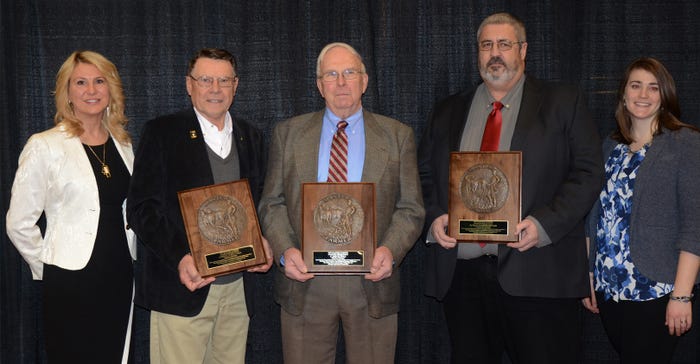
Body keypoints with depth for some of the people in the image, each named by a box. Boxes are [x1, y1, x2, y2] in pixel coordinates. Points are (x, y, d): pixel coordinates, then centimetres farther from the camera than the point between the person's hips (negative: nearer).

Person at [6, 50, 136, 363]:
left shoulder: (122, 145, 8)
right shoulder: (45, 146, -9)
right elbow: (19, 224, -6)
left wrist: (127, 260, 11)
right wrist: (47, 267, 0)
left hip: (119, 279, 5)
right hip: (71, 282, -5)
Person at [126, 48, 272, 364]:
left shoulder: (250, 137, 14)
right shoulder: (161, 133, -2)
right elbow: (140, 208, -7)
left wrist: (261, 242, -1)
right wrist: (179, 257, -20)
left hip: (237, 289, 4)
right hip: (182, 285, -4)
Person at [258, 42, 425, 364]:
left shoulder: (398, 136, 6)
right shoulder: (288, 133, 8)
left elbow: (410, 208, 3)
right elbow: (272, 203, 7)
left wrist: (390, 249, -15)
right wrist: (285, 250, -11)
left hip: (371, 280, 0)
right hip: (304, 280, 1)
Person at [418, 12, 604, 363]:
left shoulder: (563, 103, 6)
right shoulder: (447, 111, 16)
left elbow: (588, 171, -1)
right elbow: (423, 175, 18)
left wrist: (544, 223, -14)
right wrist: (434, 216, -3)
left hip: (537, 272, -3)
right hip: (460, 272, 4)